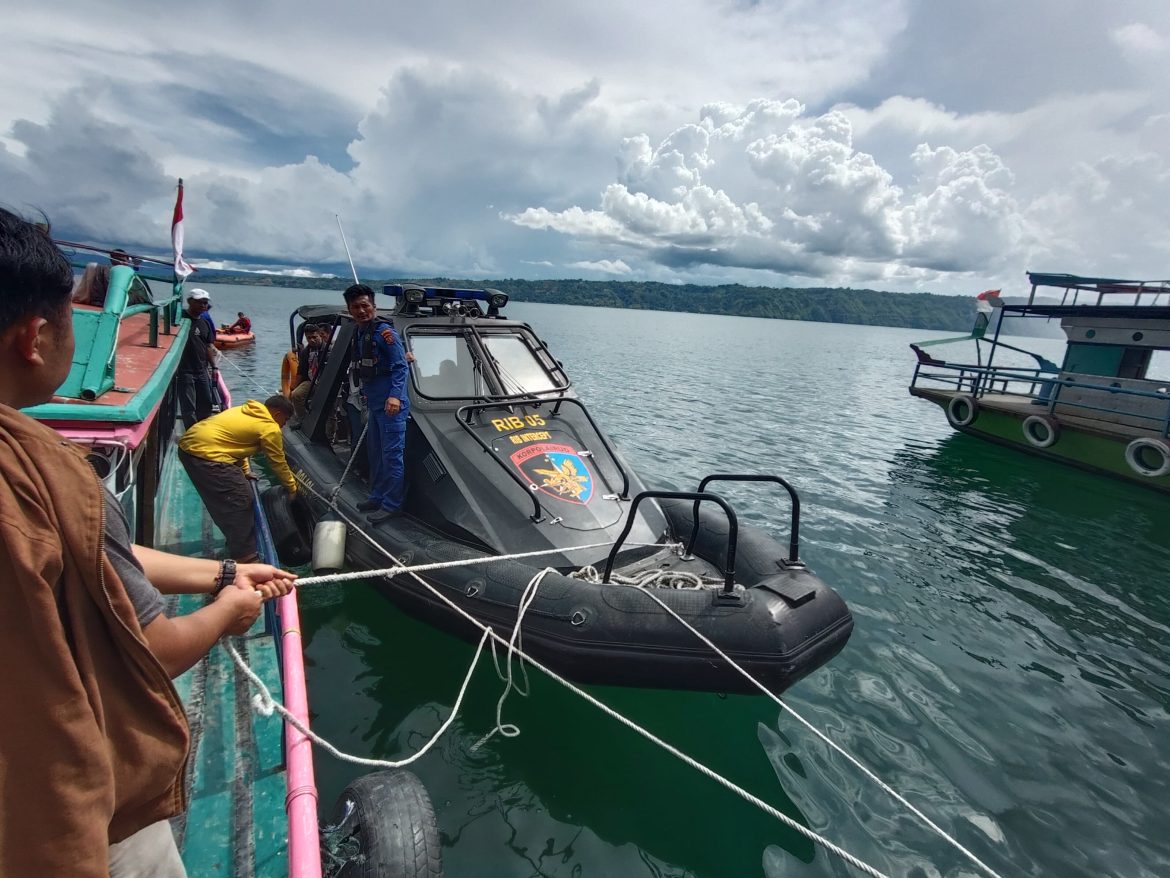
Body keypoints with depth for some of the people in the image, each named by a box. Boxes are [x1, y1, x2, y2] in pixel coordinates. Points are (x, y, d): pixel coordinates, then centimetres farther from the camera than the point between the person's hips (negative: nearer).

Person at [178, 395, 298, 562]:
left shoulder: (246, 411, 20)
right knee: (240, 502, -2)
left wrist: (245, 471, 30)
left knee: (223, 500, 22)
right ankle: (244, 554, 4)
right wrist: (293, 488, 17)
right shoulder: (270, 429, -6)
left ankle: (235, 540, 36)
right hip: (206, 454, -10)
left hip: (188, 445, 10)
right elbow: (279, 463, 3)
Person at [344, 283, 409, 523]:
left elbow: (400, 366, -16)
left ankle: (391, 505, 3)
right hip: (374, 403, 10)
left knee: (391, 455, -4)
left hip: (390, 404, -10)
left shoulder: (384, 331, -11)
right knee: (375, 452, 19)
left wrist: (395, 395, -25)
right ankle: (377, 496, 32)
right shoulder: (359, 333, 15)